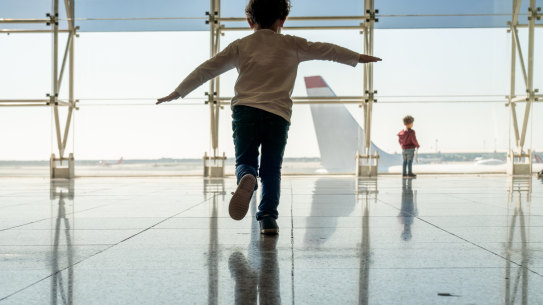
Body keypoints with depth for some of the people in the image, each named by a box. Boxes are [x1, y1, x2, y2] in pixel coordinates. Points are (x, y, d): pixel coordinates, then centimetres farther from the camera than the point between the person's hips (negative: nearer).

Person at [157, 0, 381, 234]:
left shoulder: (240, 46, 14)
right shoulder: (292, 45, 13)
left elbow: (206, 69, 14)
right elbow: (327, 50, 22)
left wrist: (177, 93, 22)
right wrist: (359, 57, 36)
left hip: (245, 111, 0)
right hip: (278, 115, 0)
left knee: (244, 161, 6)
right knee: (271, 170, 9)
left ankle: (247, 179, -28)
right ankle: (268, 217, -3)